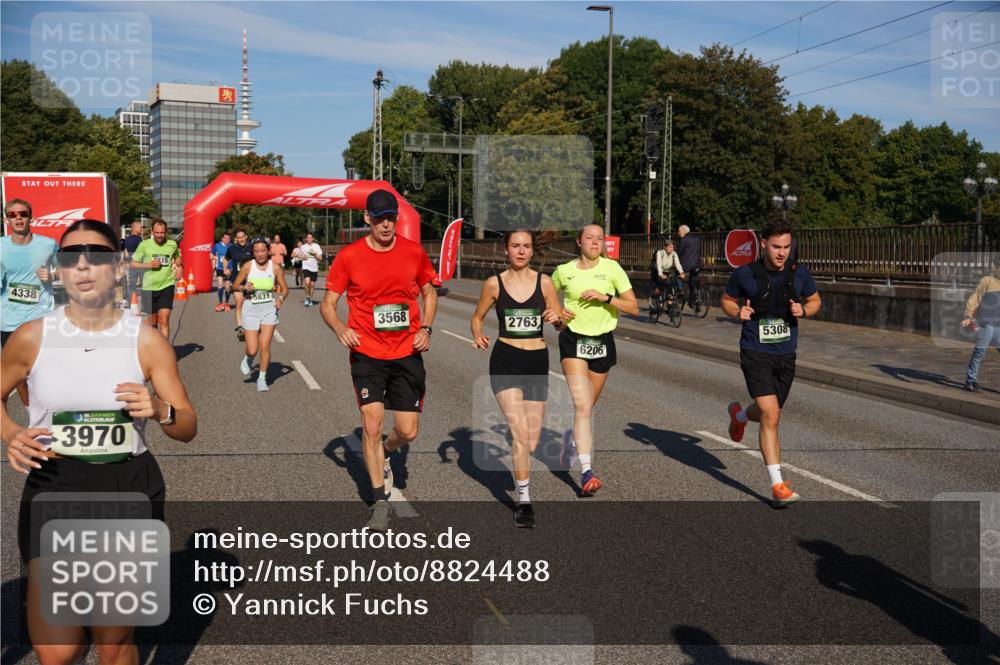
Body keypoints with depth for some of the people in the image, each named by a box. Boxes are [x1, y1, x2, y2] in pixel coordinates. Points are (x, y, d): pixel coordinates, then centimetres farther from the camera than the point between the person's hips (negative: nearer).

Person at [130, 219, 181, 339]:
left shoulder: (172, 244, 1)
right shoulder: (144, 245, -4)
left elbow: (177, 256, 23)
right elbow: (133, 264, 1)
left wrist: (178, 266, 3)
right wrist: (149, 265, -14)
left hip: (167, 286, 0)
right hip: (149, 287, 0)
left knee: (164, 320, -13)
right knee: (152, 322, 13)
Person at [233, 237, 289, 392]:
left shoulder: (275, 267, -4)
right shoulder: (247, 266, -5)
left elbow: (284, 288, 4)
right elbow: (235, 285, 4)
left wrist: (281, 298, -16)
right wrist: (244, 287, -17)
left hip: (269, 309, 0)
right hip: (251, 309, 0)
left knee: (265, 346, -7)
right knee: (252, 350, -3)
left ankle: (262, 378, 11)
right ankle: (248, 359, 35)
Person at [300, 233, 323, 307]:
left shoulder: (317, 246, 3)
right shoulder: (303, 247, 5)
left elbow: (320, 258, 1)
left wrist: (315, 254, -16)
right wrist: (303, 257, -5)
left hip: (314, 268, 1)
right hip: (306, 267, -1)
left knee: (312, 284, 7)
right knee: (307, 282, -20)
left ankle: (310, 299, 22)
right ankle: (307, 297, -2)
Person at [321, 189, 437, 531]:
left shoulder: (414, 252, 1)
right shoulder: (349, 256, -5)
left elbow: (429, 292, 16)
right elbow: (328, 303, 1)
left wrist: (425, 328, 0)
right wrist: (341, 329, -19)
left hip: (407, 353, 2)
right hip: (367, 353, -2)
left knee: (408, 432, 3)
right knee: (371, 426, -8)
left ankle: (384, 452, 41)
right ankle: (380, 502, 8)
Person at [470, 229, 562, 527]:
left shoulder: (544, 282, 1)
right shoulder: (494, 283, -1)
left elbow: (560, 323, 7)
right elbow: (477, 316, 11)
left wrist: (556, 318, -16)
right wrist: (478, 336, -9)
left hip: (537, 361, 2)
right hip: (505, 360, -2)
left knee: (532, 439, 6)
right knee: (518, 431, -15)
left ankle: (520, 467, 43)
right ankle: (524, 500, -4)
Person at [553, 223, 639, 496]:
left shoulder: (612, 268, -2)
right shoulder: (564, 271, 1)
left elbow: (633, 307, -4)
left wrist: (605, 297, -17)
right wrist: (557, 312, -1)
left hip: (602, 341, 2)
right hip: (573, 340, -2)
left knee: (587, 407, 14)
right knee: (582, 405, -17)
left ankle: (571, 439, 47)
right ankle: (586, 473, -22)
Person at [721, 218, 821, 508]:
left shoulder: (799, 273, -1)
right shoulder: (745, 274, -9)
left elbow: (815, 300, 14)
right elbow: (727, 300, 7)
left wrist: (803, 310, -8)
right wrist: (738, 312, -14)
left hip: (786, 355, 4)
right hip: (755, 355, -4)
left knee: (768, 414, 19)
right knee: (771, 416, -15)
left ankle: (739, 414, 56)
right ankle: (777, 486, -9)